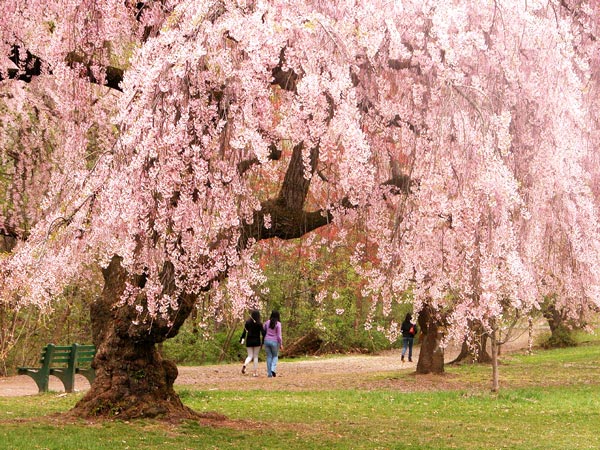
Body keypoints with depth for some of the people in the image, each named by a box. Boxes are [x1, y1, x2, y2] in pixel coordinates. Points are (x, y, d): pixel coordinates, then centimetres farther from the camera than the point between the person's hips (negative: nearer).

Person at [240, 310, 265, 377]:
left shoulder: (247, 322, -1)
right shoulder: (259, 324, -6)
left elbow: (244, 332, -4)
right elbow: (263, 333, -8)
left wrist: (241, 340, 3)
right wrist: (262, 342, 1)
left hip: (249, 341, 2)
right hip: (257, 341, -2)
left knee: (250, 356, 9)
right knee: (256, 356, 8)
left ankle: (245, 365, -22)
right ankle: (255, 372, 6)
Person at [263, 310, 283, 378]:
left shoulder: (267, 322, 2)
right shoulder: (278, 324, -11)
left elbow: (264, 332, 9)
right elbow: (279, 335, -11)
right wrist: (281, 344, -4)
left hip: (267, 341, 3)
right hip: (274, 342, -3)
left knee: (269, 357, 10)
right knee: (275, 356, 15)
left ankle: (269, 373, 7)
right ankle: (273, 369, -7)